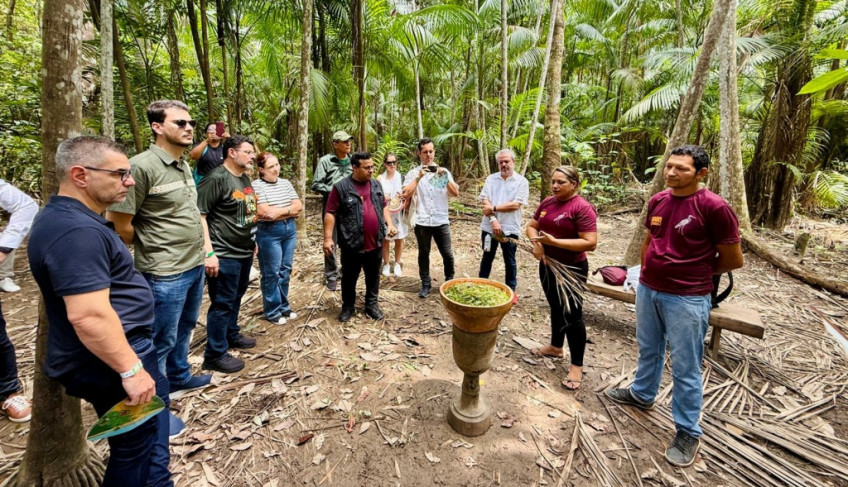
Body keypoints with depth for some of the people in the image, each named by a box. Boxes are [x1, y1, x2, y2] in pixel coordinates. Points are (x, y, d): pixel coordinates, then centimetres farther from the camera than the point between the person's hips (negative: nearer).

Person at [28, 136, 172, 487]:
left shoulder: (66, 218, 10)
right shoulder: (76, 231, -26)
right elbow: (88, 315, -32)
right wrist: (131, 370, -25)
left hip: (109, 357, 11)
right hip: (110, 363, -11)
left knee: (133, 448, 26)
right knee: (143, 457, 6)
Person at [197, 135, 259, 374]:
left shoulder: (245, 178, 12)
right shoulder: (217, 178, -16)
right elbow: (198, 215, -20)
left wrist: (252, 241, 20)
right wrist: (208, 253, -24)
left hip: (245, 252, 9)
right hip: (225, 255, -9)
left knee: (235, 298, 21)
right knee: (222, 304, 1)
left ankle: (231, 335, 39)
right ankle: (215, 355, 14)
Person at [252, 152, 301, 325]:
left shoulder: (285, 183, 9)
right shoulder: (256, 186, -10)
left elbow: (298, 206, 2)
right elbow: (264, 213, -20)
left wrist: (279, 211, -12)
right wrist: (289, 210, -10)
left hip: (289, 230, 6)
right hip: (269, 233, -6)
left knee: (285, 270, 13)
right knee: (272, 273, 3)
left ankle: (283, 307, 26)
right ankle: (272, 311, 17)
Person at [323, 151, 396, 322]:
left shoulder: (376, 185, 8)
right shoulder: (341, 187, -9)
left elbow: (383, 206, 18)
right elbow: (330, 213, -9)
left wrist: (389, 224, 4)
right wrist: (328, 238, -14)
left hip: (375, 242, 4)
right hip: (352, 244, -4)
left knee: (373, 276, 15)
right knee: (349, 277, 12)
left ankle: (371, 304, 32)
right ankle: (347, 306, 29)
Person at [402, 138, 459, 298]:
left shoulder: (443, 171, 7)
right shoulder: (413, 173, 1)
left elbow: (456, 193, -2)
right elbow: (406, 194, -12)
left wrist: (445, 178, -15)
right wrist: (419, 177, -20)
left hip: (441, 221, 1)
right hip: (422, 222, -1)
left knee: (447, 254, 7)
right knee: (424, 254, 10)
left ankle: (450, 281, 28)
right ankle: (425, 284, 24)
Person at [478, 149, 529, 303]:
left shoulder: (521, 181, -4)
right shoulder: (491, 179, 4)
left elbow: (516, 205, -15)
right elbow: (485, 201, -5)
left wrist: (493, 207, -14)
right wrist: (493, 220, -18)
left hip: (510, 228, -2)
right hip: (489, 226, 2)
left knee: (510, 261, 11)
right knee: (487, 258, 16)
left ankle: (511, 290, 27)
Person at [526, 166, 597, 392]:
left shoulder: (582, 208, -17)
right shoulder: (547, 202, 4)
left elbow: (590, 243, -23)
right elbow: (532, 226, 11)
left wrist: (554, 241, -26)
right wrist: (537, 243, -10)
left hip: (571, 269, -7)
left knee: (572, 315, 2)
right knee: (556, 308, 22)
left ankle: (577, 365, 16)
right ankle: (556, 346, 41)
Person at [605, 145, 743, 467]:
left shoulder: (714, 207, -16)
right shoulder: (657, 200, 3)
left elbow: (733, 259, -7)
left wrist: (695, 273, 4)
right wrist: (649, 272, 13)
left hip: (687, 300, -6)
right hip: (647, 290, 6)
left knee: (685, 369, 6)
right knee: (648, 350, 24)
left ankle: (688, 432, 24)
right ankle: (641, 394, 45)